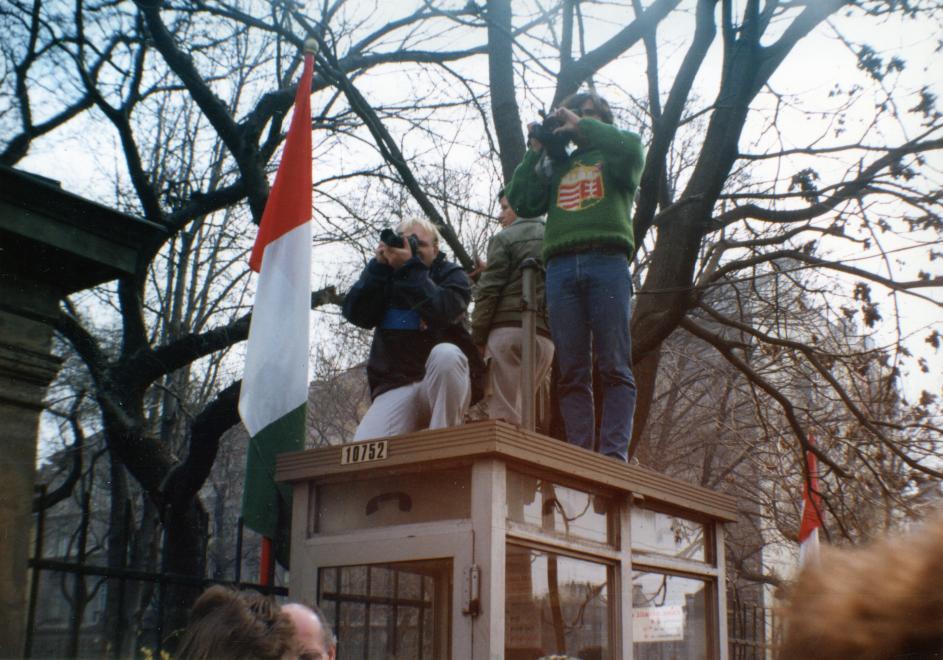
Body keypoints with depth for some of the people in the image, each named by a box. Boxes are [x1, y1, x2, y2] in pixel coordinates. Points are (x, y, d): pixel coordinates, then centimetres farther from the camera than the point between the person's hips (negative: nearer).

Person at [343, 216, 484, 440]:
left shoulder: (452, 276, 9)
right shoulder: (386, 278, 18)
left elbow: (442, 313, -14)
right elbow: (356, 314, 1)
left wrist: (410, 266, -14)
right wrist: (379, 265, -2)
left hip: (445, 385, -1)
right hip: (395, 388, 1)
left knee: (445, 353, -39)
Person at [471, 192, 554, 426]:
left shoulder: (505, 238, 4)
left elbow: (489, 290, -4)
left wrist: (478, 337, 0)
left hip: (509, 329, -5)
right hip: (545, 336, 5)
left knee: (503, 416, -9)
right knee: (517, 413, 11)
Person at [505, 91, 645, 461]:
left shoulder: (614, 157, 21)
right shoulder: (556, 166, 29)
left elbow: (631, 147, -4)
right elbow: (521, 202, 16)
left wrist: (582, 126, 5)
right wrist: (534, 152, 14)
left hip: (607, 263, -3)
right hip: (561, 267, 3)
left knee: (614, 365, -10)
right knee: (571, 371, -4)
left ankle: (614, 454, -16)